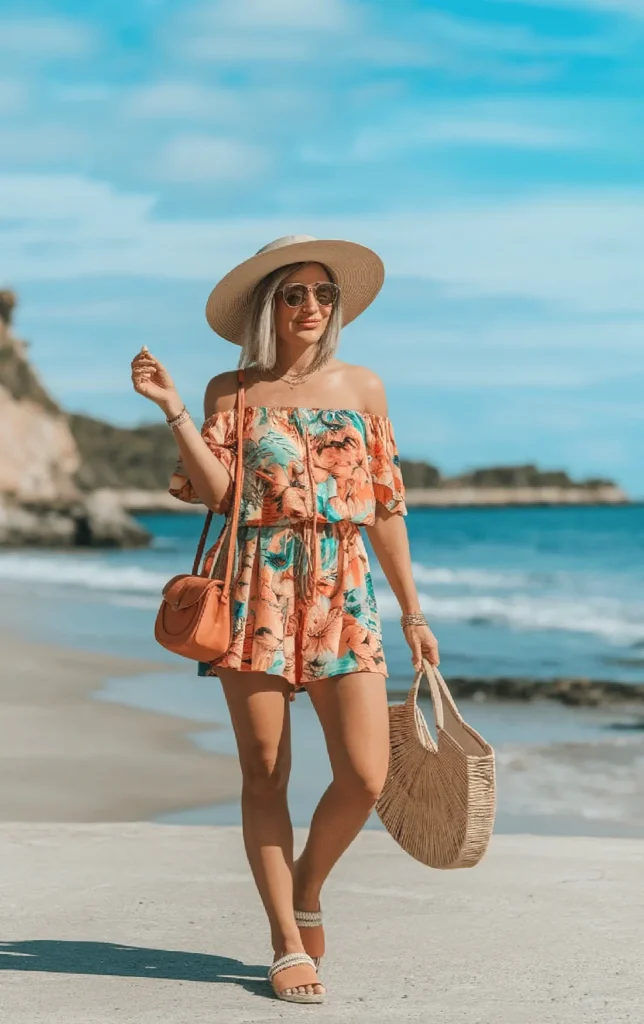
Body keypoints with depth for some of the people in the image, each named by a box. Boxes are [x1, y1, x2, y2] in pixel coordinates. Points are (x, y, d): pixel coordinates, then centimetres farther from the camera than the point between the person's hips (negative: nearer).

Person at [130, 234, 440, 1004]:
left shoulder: (362, 388, 11)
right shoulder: (231, 392, 7)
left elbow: (385, 507, 12)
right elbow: (216, 492, -6)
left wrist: (413, 613, 12)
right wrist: (172, 407, -12)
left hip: (342, 593, 2)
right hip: (256, 590, -1)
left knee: (365, 775, -8)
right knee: (265, 772, 0)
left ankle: (306, 889, 21)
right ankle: (289, 945, 12)